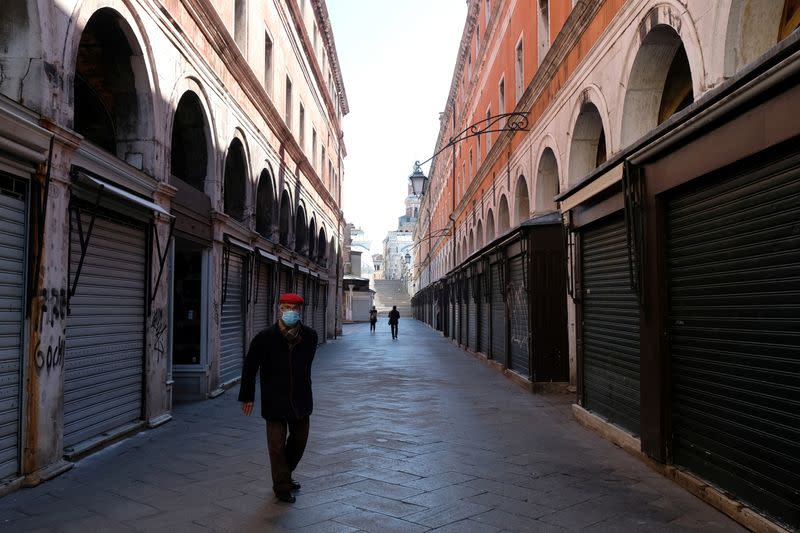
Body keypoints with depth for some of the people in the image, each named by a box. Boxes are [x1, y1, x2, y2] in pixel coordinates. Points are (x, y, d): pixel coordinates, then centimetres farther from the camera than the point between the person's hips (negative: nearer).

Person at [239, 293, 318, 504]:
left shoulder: (310, 336, -4)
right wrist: (247, 397, 1)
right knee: (277, 445, 1)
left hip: (301, 399, 4)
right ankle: (282, 487, 18)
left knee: (299, 441, 16)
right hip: (275, 401, -4)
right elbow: (250, 367, -3)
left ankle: (285, 476, 40)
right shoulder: (265, 338, -12)